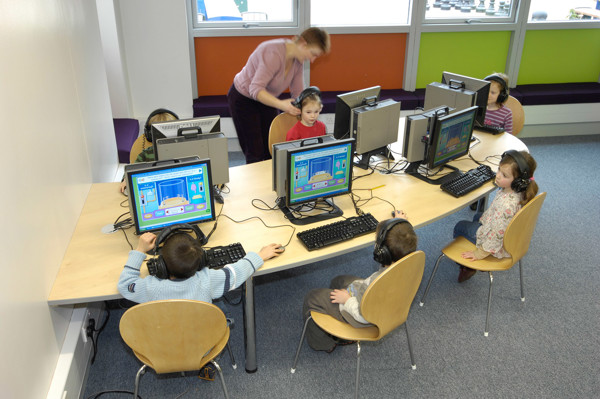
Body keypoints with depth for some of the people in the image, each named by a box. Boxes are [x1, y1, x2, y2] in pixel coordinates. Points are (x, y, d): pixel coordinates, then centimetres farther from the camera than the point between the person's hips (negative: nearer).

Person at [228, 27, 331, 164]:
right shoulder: (274, 54, -33)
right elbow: (255, 89, -39)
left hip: (267, 99, 8)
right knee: (256, 153, -7)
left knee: (270, 151, 4)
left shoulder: (297, 60, -8)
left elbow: (298, 92, -1)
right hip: (243, 100, -7)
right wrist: (281, 104, -50)